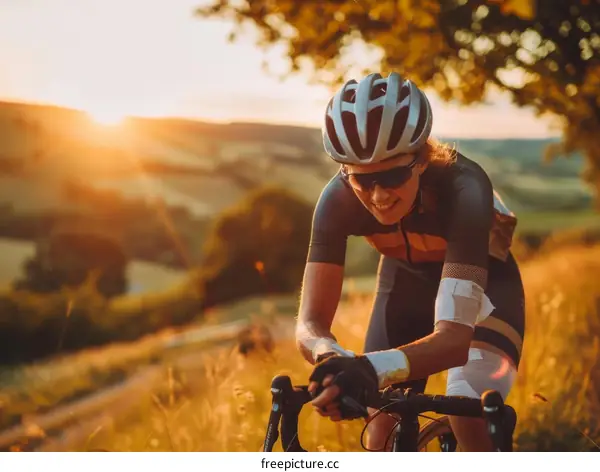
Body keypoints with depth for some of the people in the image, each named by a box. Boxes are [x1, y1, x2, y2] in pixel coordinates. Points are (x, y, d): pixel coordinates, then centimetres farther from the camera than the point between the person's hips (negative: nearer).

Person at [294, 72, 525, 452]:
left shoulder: (463, 188, -39)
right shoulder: (339, 199, -30)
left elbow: (454, 336, -47)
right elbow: (310, 323, -32)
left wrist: (374, 368, -66)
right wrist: (334, 360, -57)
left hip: (483, 281, -3)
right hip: (407, 280, 3)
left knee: (467, 415, -27)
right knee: (382, 438, -7)